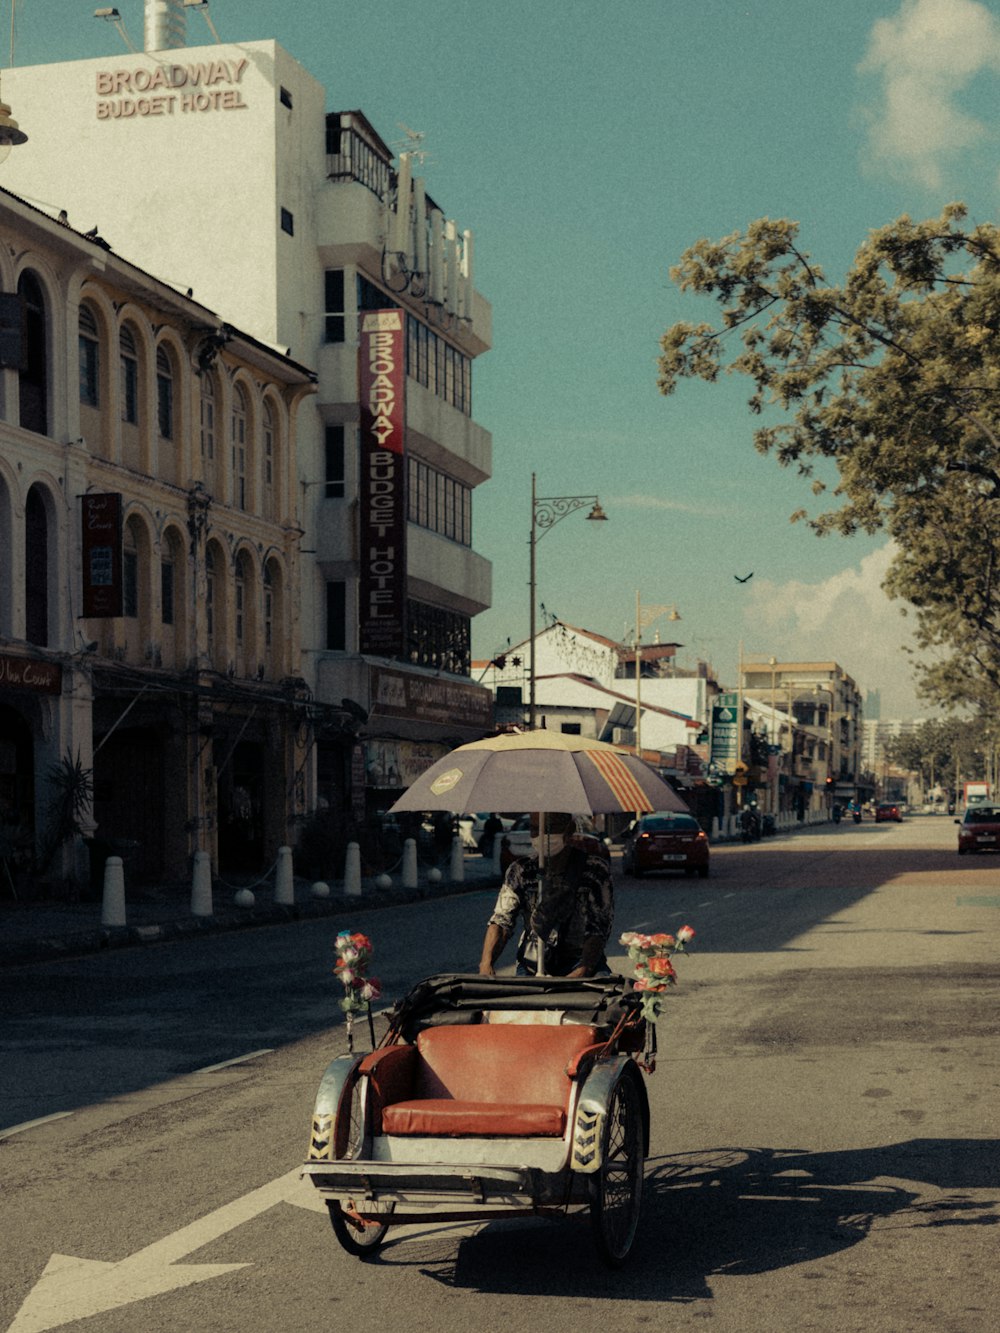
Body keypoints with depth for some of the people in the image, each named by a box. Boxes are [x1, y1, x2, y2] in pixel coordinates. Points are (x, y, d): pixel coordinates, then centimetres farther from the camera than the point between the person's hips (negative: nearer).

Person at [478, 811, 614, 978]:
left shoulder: (595, 870, -5)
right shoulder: (520, 870, 4)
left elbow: (598, 928, -12)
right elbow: (501, 921, -4)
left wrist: (583, 971, -31)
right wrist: (486, 964, -24)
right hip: (532, 969, 2)